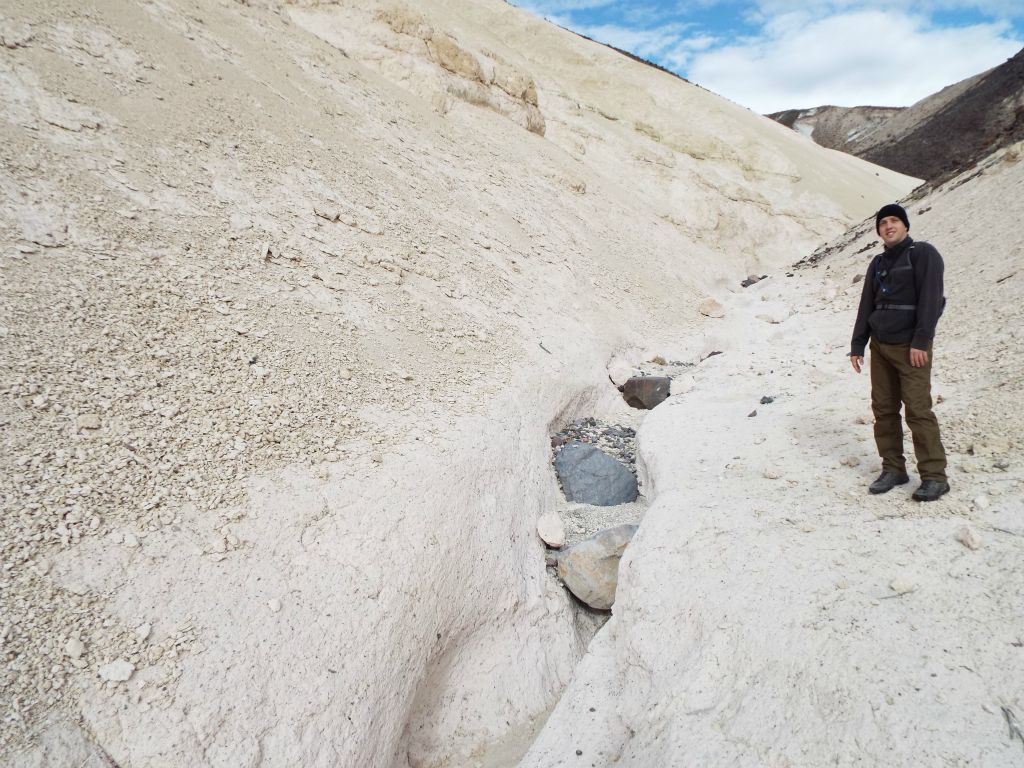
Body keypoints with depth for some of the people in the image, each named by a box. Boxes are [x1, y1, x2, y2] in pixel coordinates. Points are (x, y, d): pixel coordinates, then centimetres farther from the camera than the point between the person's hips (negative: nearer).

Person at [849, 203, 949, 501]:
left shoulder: (923, 254, -2)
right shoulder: (878, 263, 17)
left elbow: (930, 299, -10)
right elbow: (866, 306, 16)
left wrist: (921, 341, -18)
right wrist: (857, 346, 10)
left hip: (910, 347, -6)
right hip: (879, 346, 6)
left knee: (918, 410, -9)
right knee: (883, 409, 4)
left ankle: (934, 476, -2)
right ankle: (893, 469, 13)